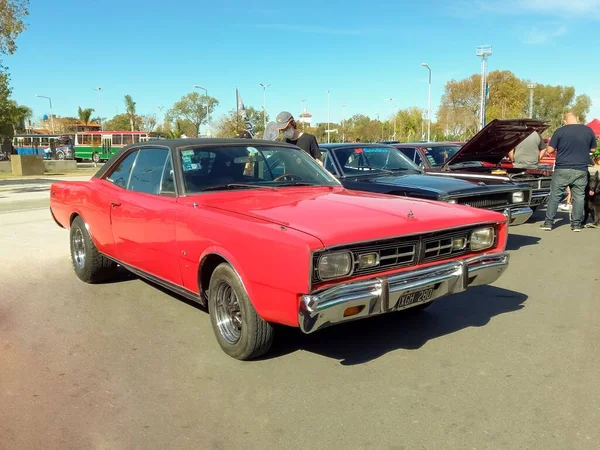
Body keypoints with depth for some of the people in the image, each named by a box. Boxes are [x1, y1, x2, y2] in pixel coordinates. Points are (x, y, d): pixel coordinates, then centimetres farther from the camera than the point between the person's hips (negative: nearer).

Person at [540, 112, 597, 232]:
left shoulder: (560, 131, -7)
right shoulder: (588, 130, 2)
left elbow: (549, 150, -5)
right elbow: (593, 149, 14)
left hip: (562, 170, -2)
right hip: (581, 170, 2)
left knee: (555, 196, 5)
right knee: (579, 197, 9)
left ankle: (548, 223, 6)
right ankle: (576, 224, 12)